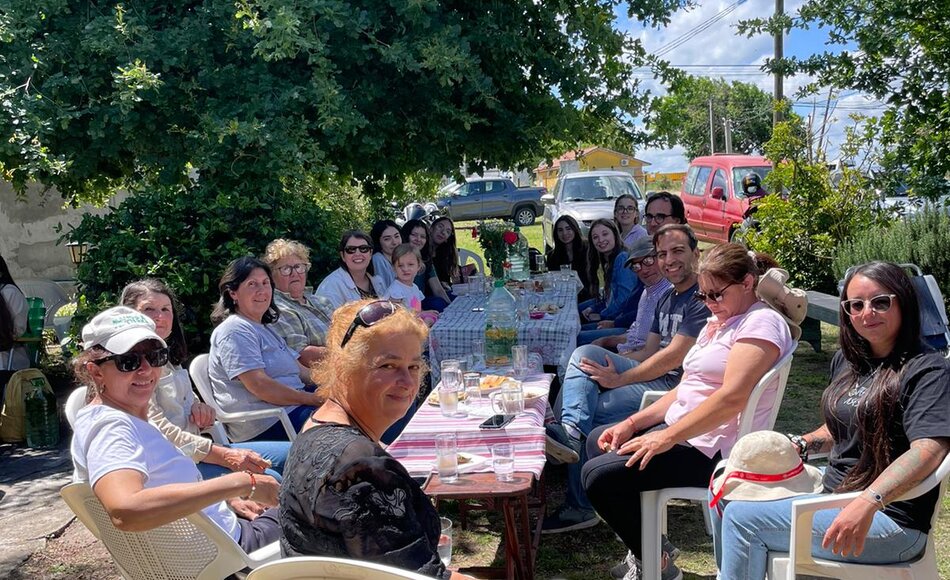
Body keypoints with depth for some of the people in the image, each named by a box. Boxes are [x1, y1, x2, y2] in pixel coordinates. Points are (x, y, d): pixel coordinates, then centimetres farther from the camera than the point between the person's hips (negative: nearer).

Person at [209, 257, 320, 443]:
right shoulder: (236, 331, -10)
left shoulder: (264, 328, 23)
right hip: (267, 425, -10)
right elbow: (259, 385, -20)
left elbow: (299, 370, 20)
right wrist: (315, 399, -19)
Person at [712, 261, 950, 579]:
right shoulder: (847, 361, 12)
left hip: (889, 519, -8)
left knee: (742, 517, -18)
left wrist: (868, 502, -40)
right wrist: (801, 445, 6)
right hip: (833, 493, 8)